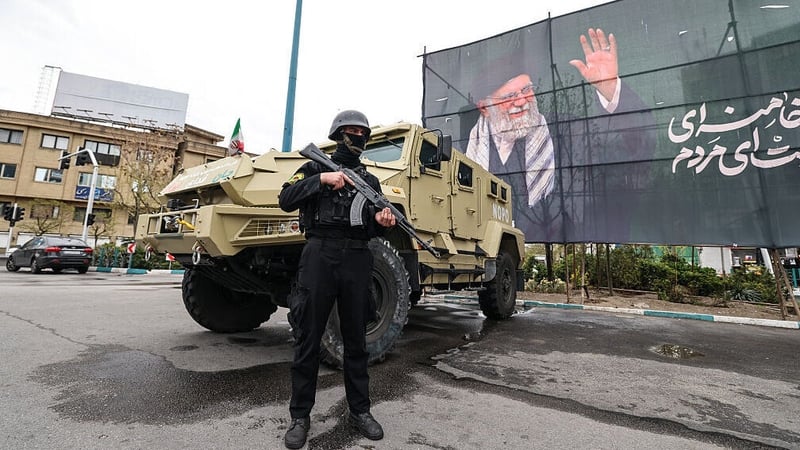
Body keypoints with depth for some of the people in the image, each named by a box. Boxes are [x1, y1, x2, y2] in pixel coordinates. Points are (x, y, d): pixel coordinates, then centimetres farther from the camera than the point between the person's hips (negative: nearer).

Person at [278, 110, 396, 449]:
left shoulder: (370, 180, 18)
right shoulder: (315, 168, 10)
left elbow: (371, 229, 17)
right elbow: (286, 201, -5)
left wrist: (381, 223, -6)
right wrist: (321, 179, -15)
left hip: (357, 259, 3)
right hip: (320, 255, -3)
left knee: (356, 338, 10)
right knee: (308, 338, 4)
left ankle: (360, 410, 24)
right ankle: (300, 415, 19)